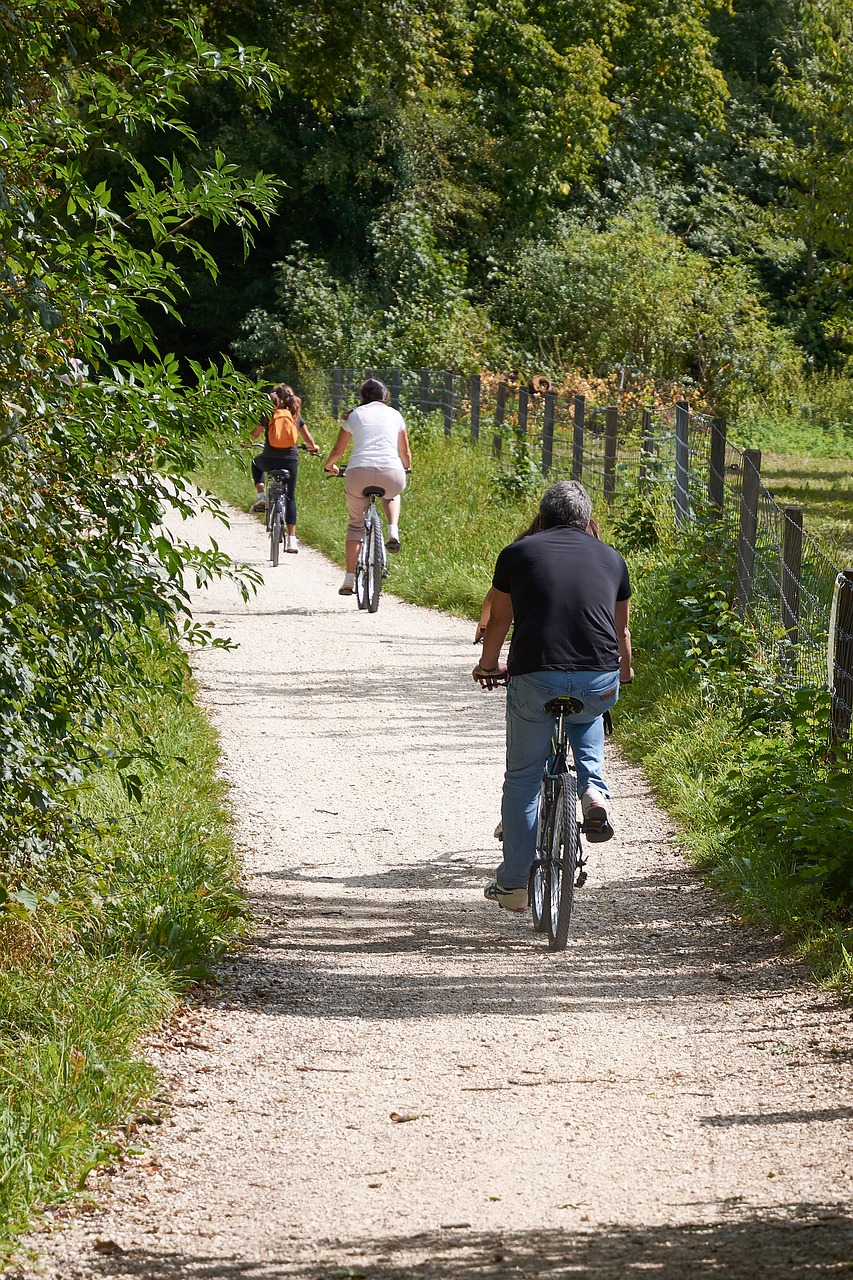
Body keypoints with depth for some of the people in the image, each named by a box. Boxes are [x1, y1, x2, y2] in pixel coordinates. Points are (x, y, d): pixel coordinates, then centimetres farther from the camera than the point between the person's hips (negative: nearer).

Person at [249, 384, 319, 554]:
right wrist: (313, 447, 39)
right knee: (290, 497, 9)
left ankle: (261, 496, 17)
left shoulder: (268, 415, 0)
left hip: (270, 459, -1)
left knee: (256, 463, 36)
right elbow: (307, 436, 17)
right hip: (290, 460, 1)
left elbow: (255, 434, 6)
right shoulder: (296, 416, 6)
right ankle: (292, 539, 1)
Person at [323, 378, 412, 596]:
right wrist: (407, 467, 50)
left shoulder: (355, 415, 17)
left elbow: (338, 451, 21)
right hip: (391, 474, 1)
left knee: (356, 524, 18)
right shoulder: (395, 415, 20)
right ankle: (393, 532, 9)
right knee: (392, 494, 37)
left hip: (359, 472, -1)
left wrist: (330, 466, 43)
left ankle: (349, 580, 9)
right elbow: (405, 452, 28)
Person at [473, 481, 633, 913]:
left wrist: (488, 665, 44)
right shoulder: (611, 558, 17)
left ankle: (513, 883, 18)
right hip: (600, 682, 2)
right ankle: (593, 788, 16)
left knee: (522, 780, 15)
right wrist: (624, 670, 51)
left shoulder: (518, 553, 11)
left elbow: (498, 621, 23)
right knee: (587, 716, 38)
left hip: (534, 678, -2)